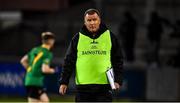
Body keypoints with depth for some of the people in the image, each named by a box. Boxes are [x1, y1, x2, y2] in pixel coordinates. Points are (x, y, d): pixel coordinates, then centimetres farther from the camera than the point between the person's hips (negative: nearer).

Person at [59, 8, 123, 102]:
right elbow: (69, 61, 7)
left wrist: (118, 80, -1)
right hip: (83, 86, 1)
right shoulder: (78, 38, 6)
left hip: (104, 85, -1)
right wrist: (64, 82, 0)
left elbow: (118, 60, 9)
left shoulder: (110, 37, 6)